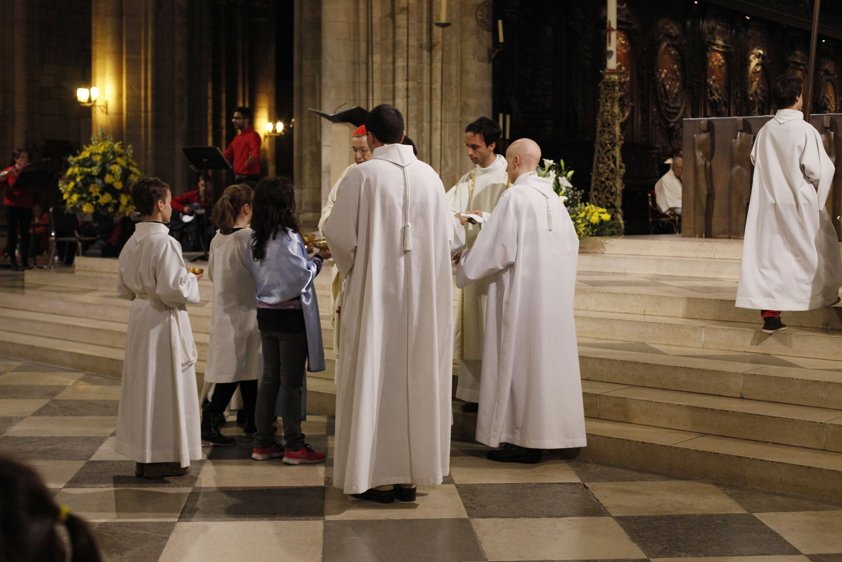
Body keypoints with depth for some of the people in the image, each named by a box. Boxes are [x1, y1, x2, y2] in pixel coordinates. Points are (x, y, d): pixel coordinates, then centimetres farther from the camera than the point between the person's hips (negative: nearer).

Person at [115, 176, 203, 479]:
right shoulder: (164, 243, -19)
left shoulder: (132, 243, 5)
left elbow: (124, 289, 13)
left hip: (139, 317, 8)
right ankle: (164, 458, 8)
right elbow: (173, 290, -23)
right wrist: (191, 280, -5)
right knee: (166, 387, 2)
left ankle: (143, 455, 23)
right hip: (164, 321, -8)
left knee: (143, 384, 15)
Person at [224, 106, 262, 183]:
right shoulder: (237, 137, 18)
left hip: (250, 178, -9)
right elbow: (228, 155, 26)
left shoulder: (253, 135, -10)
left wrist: (251, 159, -48)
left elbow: (255, 153, -28)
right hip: (237, 177, 9)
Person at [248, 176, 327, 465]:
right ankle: (294, 446, 6)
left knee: (269, 377, 13)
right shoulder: (287, 237, -17)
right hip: (290, 314, -7)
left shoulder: (256, 238, 6)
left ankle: (263, 442, 16)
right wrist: (318, 258, 0)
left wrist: (305, 253, 11)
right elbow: (303, 275, -16)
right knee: (292, 381, 0)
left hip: (265, 312, 7)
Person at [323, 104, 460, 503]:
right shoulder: (429, 176, 3)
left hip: (375, 293, -4)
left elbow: (340, 233, -10)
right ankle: (411, 475, 15)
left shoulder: (362, 175, -10)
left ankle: (378, 477, 6)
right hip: (423, 295, 4)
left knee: (375, 378, 4)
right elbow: (447, 236, 7)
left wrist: (351, 267, 9)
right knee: (416, 378, 10)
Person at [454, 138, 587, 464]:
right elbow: (570, 244, 15)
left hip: (521, 295, -8)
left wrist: (464, 269, -1)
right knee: (544, 358, 11)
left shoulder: (515, 197, -14)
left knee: (518, 360, -1)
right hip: (552, 297, 8)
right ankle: (541, 433, 17)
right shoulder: (552, 198, 9)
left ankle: (521, 442, 2)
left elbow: (495, 248, -16)